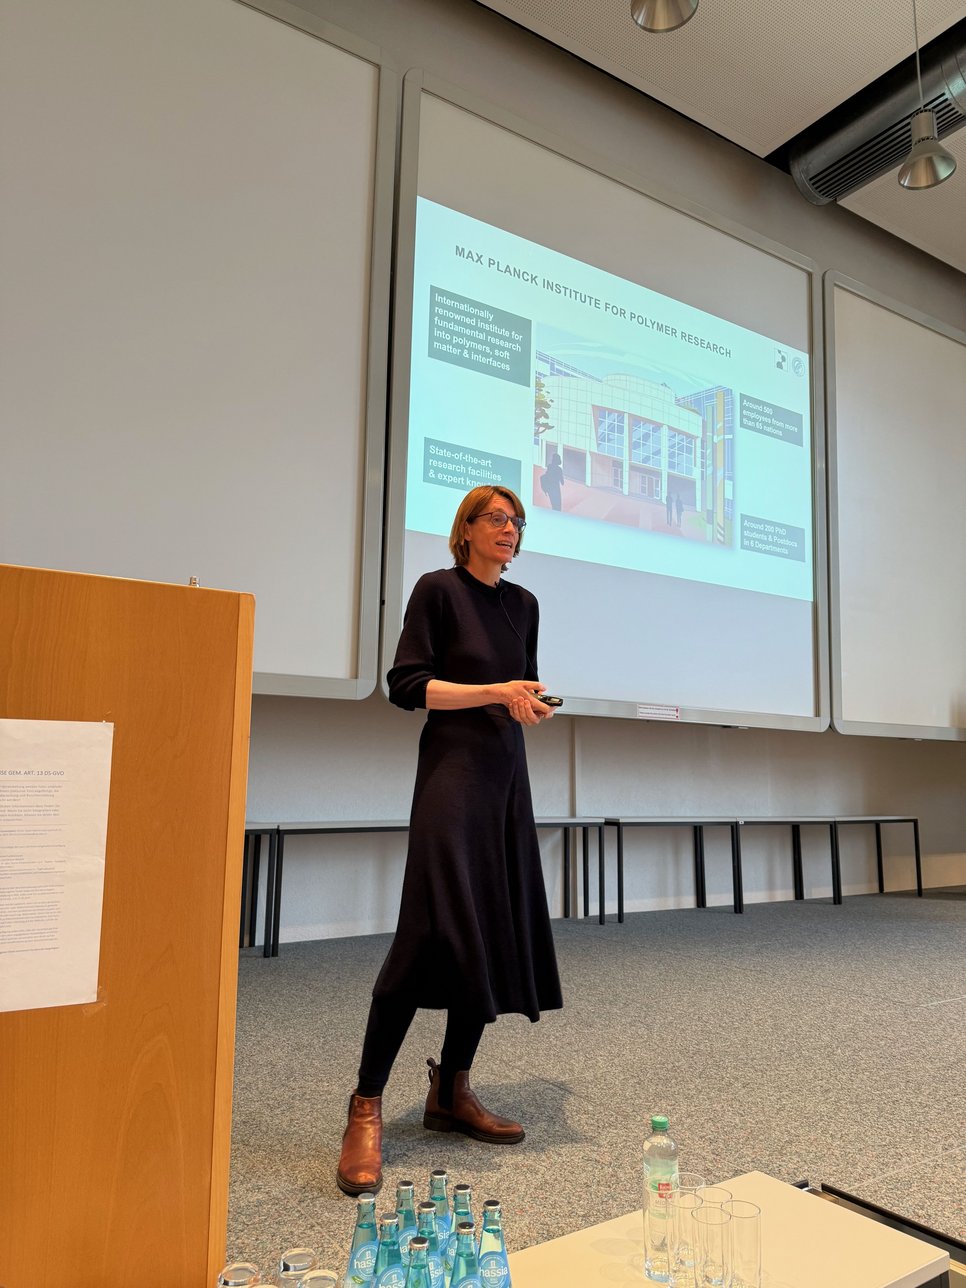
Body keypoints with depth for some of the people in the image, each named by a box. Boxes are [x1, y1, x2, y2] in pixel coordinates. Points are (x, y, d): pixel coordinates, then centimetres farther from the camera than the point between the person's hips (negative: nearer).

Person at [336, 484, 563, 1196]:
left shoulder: (522, 603, 16)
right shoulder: (438, 589, -2)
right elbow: (407, 684, -9)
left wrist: (533, 704, 3)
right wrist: (493, 692, -15)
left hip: (508, 771, 7)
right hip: (452, 768, -7)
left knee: (501, 933, 5)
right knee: (435, 930, -14)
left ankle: (452, 1092, 19)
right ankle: (367, 1109, -3)